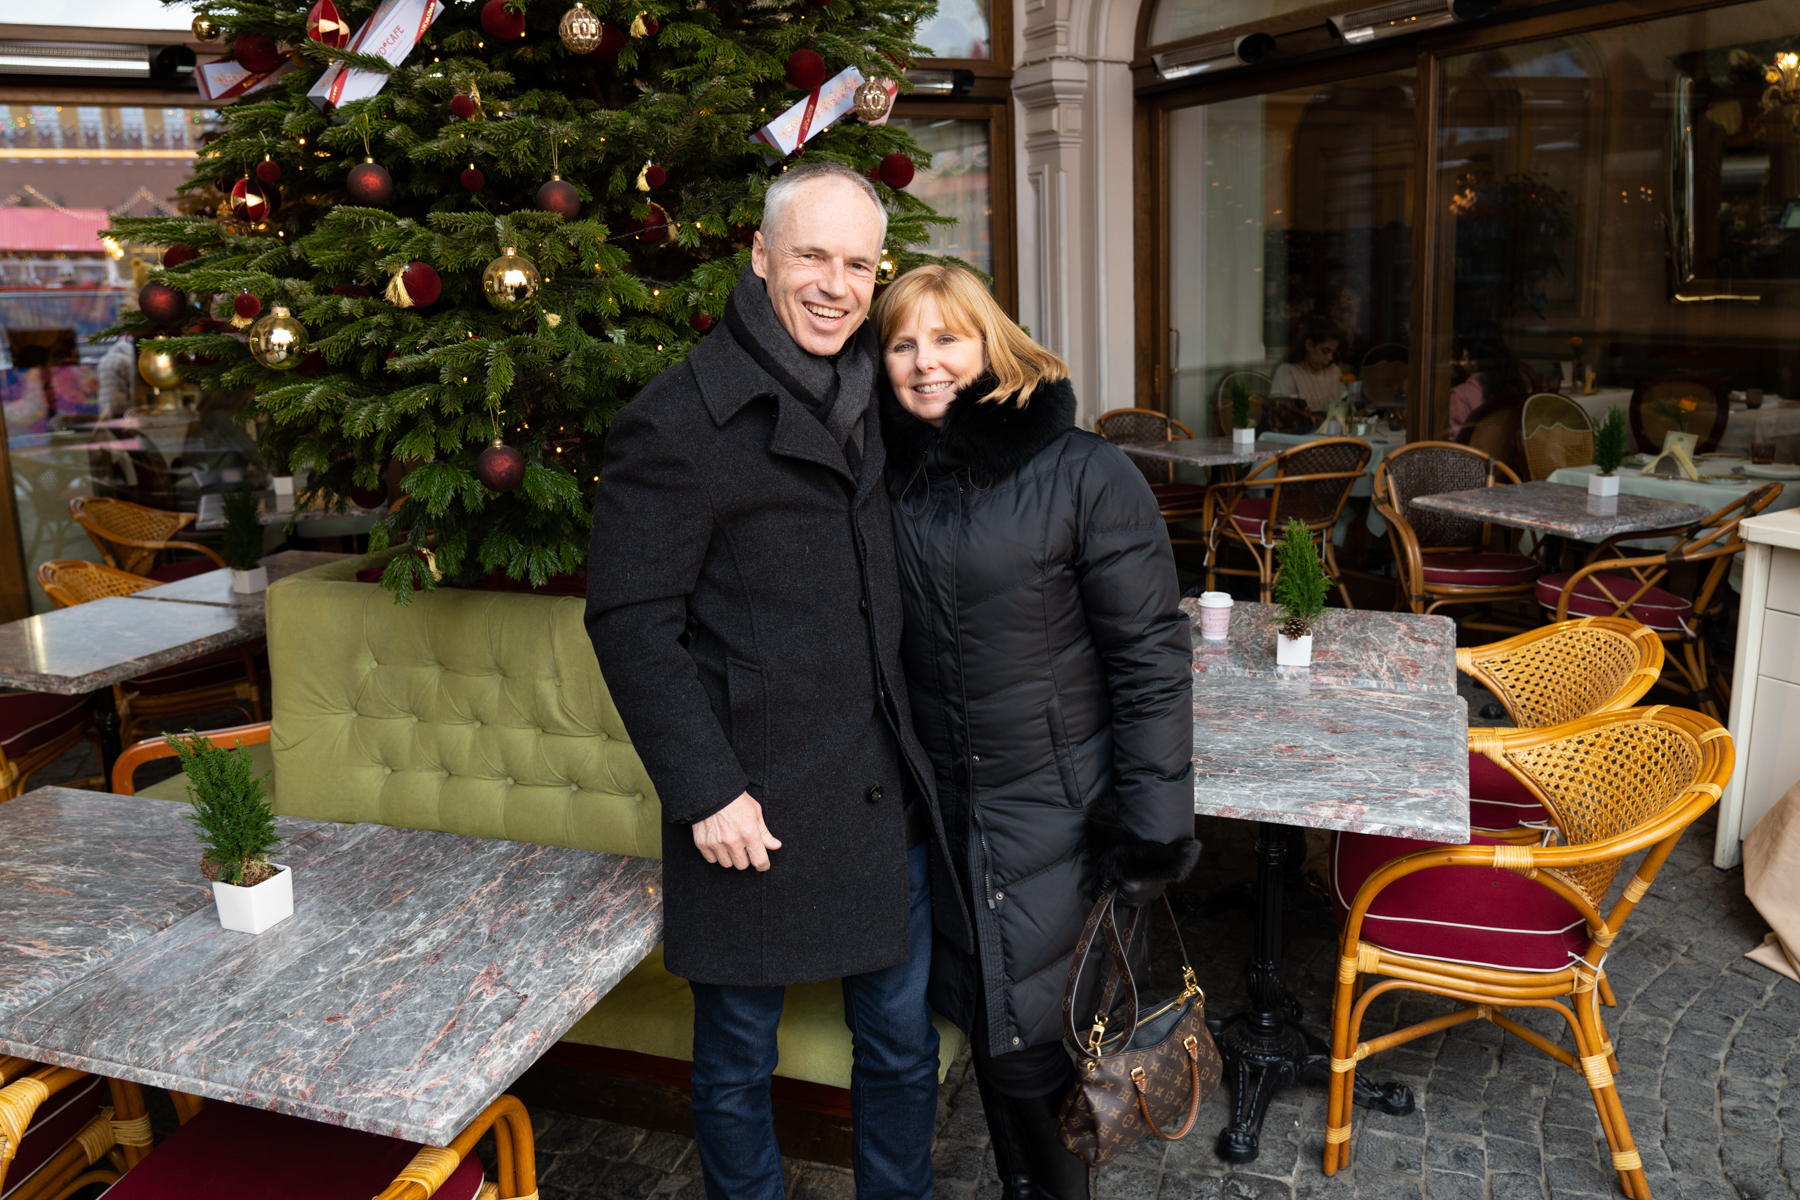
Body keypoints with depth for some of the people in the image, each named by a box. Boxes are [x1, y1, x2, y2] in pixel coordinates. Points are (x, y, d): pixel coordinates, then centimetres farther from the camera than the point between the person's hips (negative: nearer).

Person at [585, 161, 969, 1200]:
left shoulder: (873, 397, 9)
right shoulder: (678, 420, -12)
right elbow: (631, 619, -13)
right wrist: (705, 788, -16)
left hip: (888, 794, 6)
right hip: (755, 803, -6)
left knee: (902, 1040, 19)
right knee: (739, 1058, 14)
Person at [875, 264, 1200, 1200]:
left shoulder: (1085, 476, -13)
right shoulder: (887, 479, 2)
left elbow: (1152, 659, -12)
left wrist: (1152, 830, -14)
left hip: (1058, 821, -4)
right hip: (940, 812, 5)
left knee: (1033, 1043, 2)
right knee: (986, 1026, 17)